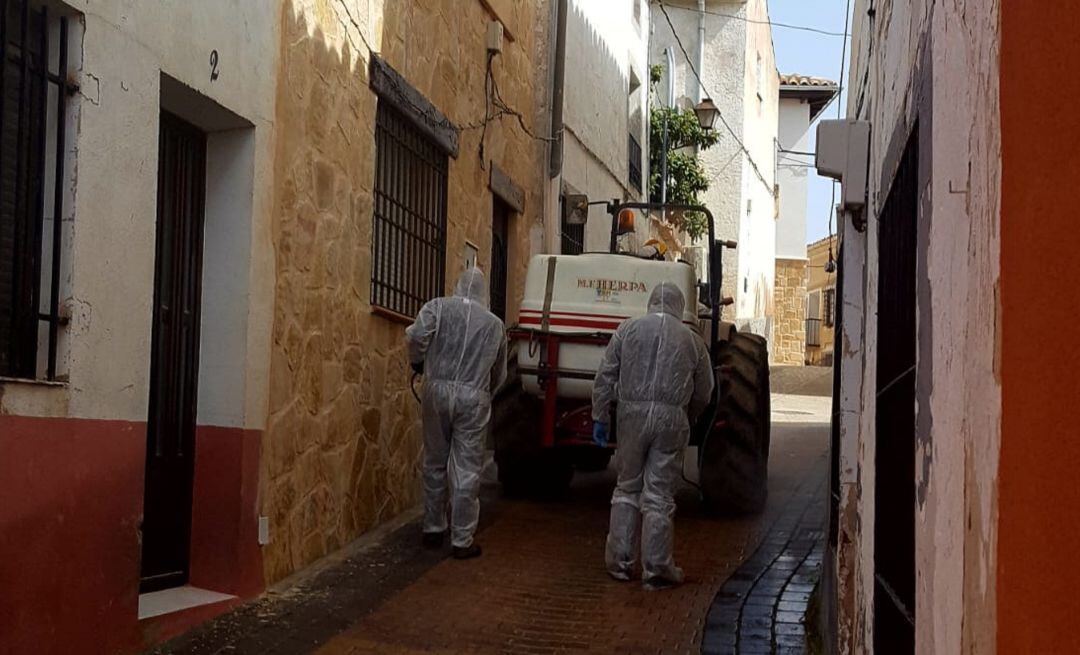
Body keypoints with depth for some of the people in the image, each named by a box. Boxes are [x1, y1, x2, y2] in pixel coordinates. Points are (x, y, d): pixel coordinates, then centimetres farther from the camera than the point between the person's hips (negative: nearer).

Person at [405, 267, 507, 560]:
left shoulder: (438, 307, 4)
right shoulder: (495, 324, 9)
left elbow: (416, 335, -13)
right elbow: (499, 374, 16)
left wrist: (418, 363, 6)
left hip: (437, 391, 1)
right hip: (474, 397, -1)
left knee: (435, 464, 14)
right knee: (467, 471, 3)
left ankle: (433, 530, 24)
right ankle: (462, 541, 5)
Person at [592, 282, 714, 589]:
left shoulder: (628, 329, 5)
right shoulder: (692, 340, 6)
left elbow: (605, 377, 3)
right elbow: (703, 394, 12)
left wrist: (600, 418, 9)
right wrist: (686, 419, 27)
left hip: (632, 415, 1)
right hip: (671, 419, -1)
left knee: (627, 488, 14)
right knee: (659, 495, 4)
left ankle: (619, 561, 17)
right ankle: (657, 568, 7)